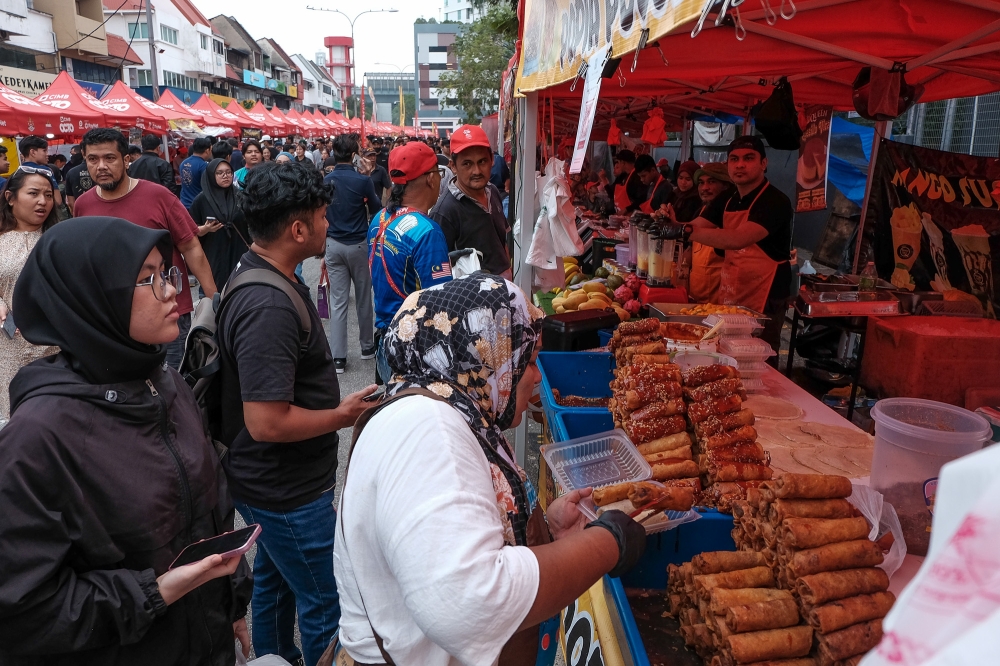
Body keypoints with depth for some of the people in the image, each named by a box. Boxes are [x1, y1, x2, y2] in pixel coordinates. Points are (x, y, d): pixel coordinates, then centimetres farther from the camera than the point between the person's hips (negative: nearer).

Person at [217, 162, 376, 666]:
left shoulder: (256, 272, 3)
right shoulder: (269, 307, -30)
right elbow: (266, 421, -31)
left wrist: (334, 401, 11)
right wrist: (342, 415, -17)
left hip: (275, 484, 10)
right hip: (289, 492, -10)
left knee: (275, 581, 27)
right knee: (325, 606, 7)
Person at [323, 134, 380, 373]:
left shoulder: (326, 181, -3)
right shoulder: (362, 181, -13)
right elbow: (376, 208, 2)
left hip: (333, 244, 2)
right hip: (359, 244, -2)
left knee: (338, 301, 3)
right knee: (363, 298, 13)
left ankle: (338, 356, 4)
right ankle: (367, 346, 27)